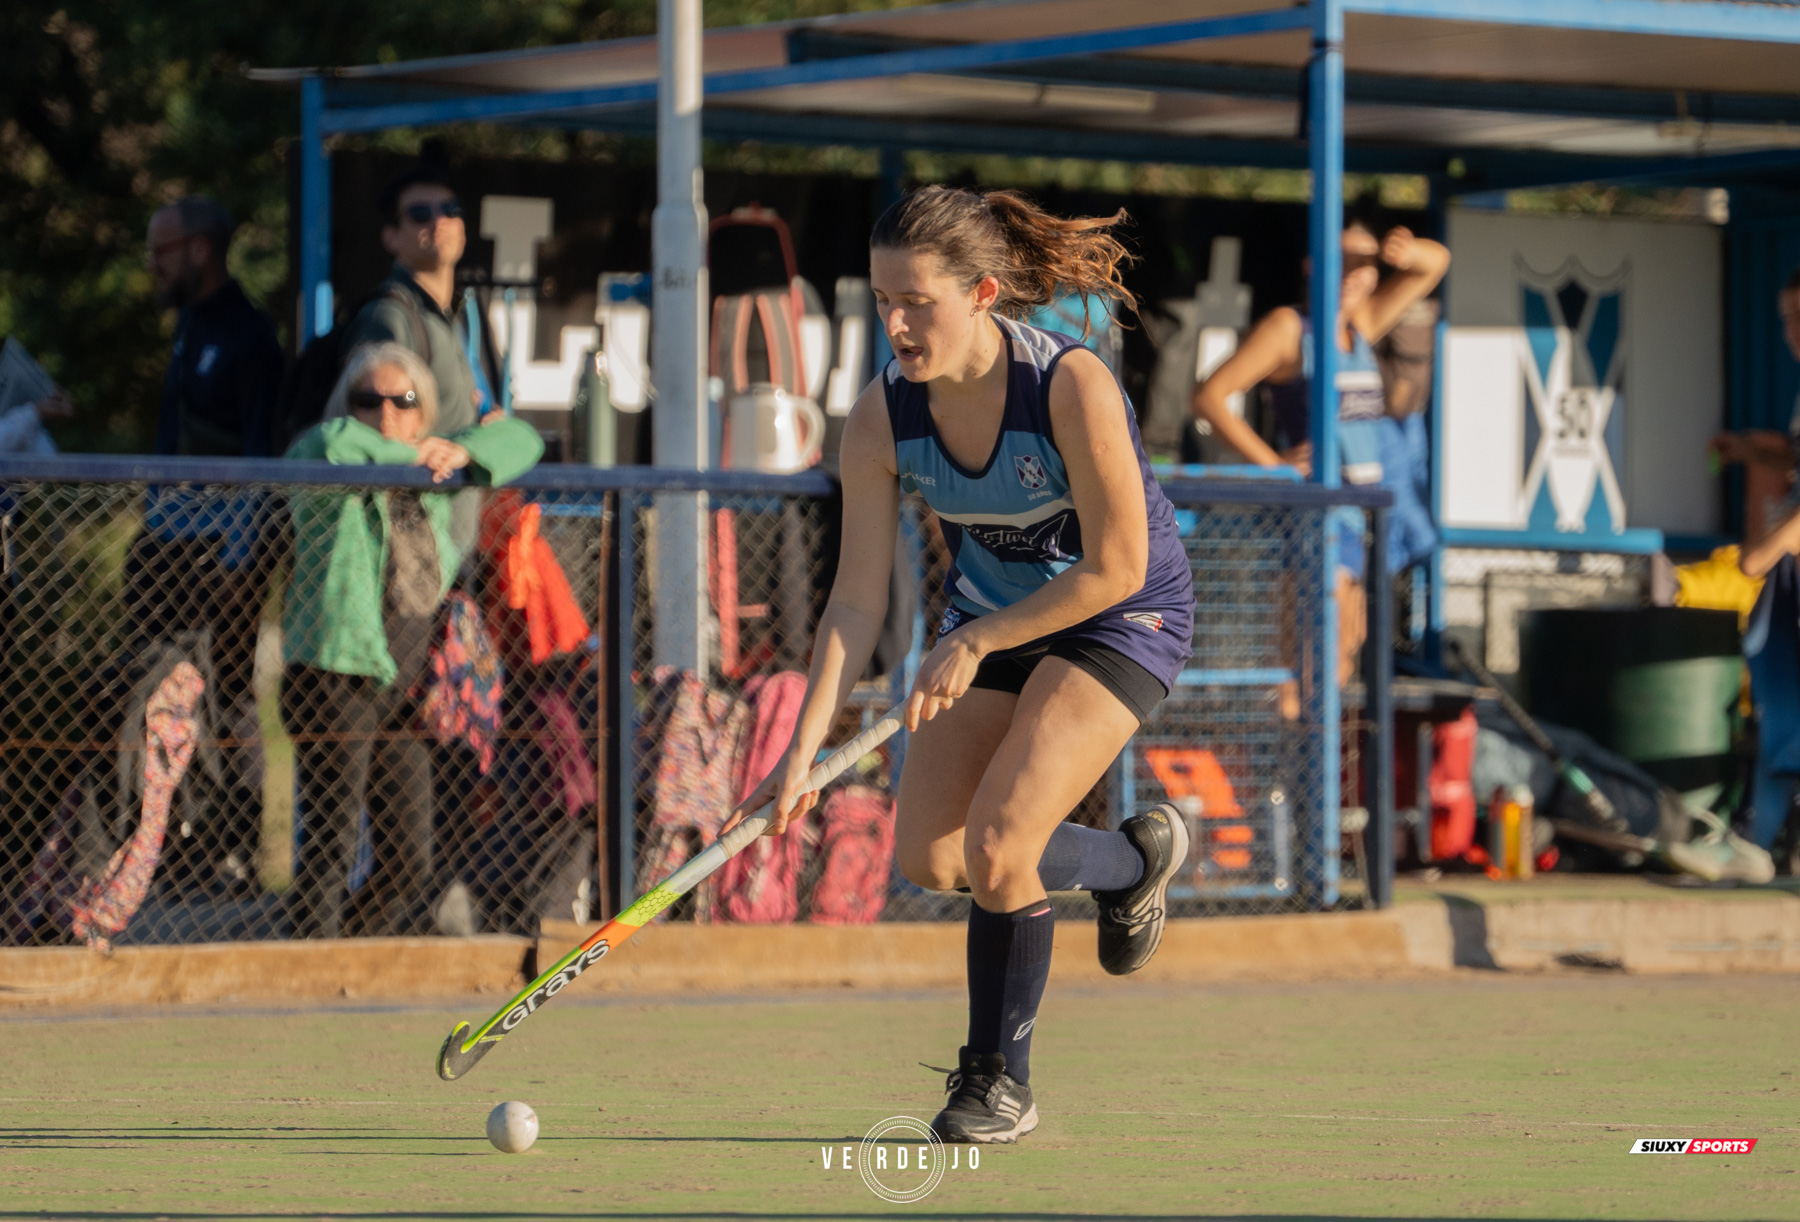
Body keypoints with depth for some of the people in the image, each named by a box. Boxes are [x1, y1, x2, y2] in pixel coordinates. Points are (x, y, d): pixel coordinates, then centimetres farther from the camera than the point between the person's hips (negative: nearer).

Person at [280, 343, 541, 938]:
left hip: (406, 688, 7)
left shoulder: (431, 479, 14)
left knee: (410, 865, 9)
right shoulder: (334, 472, -6)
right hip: (337, 680, -7)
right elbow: (330, 442, -30)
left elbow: (520, 439, 19)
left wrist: (464, 451, -2)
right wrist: (408, 457, -15)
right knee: (331, 846, -11)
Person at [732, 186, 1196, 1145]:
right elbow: (857, 601, -13)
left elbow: (1115, 569, -24)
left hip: (1121, 619, -6)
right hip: (989, 615, 6)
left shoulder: (1072, 386, -31)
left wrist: (975, 642, -19)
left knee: (996, 846, -20)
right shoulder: (881, 418, -17)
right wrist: (804, 747, -22)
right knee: (928, 858, -2)